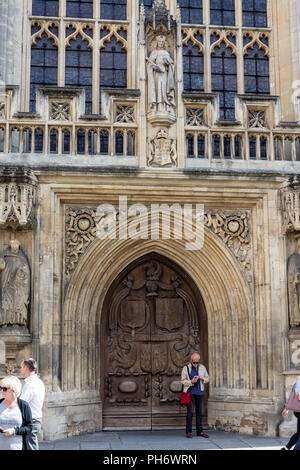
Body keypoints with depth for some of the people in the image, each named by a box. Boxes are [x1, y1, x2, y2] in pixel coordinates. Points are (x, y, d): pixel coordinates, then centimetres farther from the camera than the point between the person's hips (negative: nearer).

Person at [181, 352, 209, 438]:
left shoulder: (202, 368, 12)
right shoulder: (186, 368, 1)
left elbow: (207, 379, 15)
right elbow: (183, 381, -2)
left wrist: (202, 378, -6)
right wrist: (191, 381, -18)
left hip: (199, 392, 4)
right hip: (190, 392, -4)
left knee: (199, 412, 8)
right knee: (190, 411, -9)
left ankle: (200, 431, 15)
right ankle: (189, 431, -3)